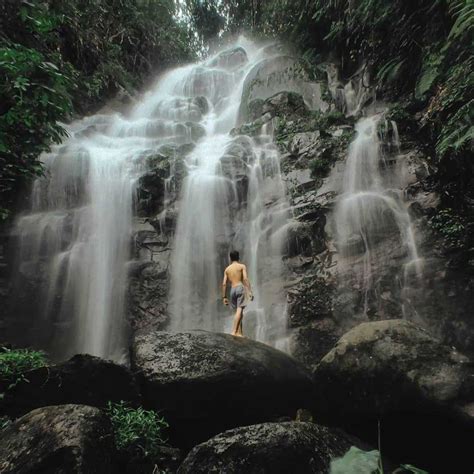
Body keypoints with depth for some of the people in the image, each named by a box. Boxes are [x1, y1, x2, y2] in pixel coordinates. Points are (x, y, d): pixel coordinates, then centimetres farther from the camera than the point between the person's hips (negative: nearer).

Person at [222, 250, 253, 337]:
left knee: (238, 310, 10)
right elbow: (245, 279, -8)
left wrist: (224, 297, 13)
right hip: (240, 287, -4)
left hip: (232, 290, 5)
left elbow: (224, 284, 11)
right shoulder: (242, 266, 8)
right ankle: (234, 331, -24)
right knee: (239, 309, -12)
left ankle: (239, 332, 3)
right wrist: (249, 291, -12)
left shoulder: (227, 269, 18)